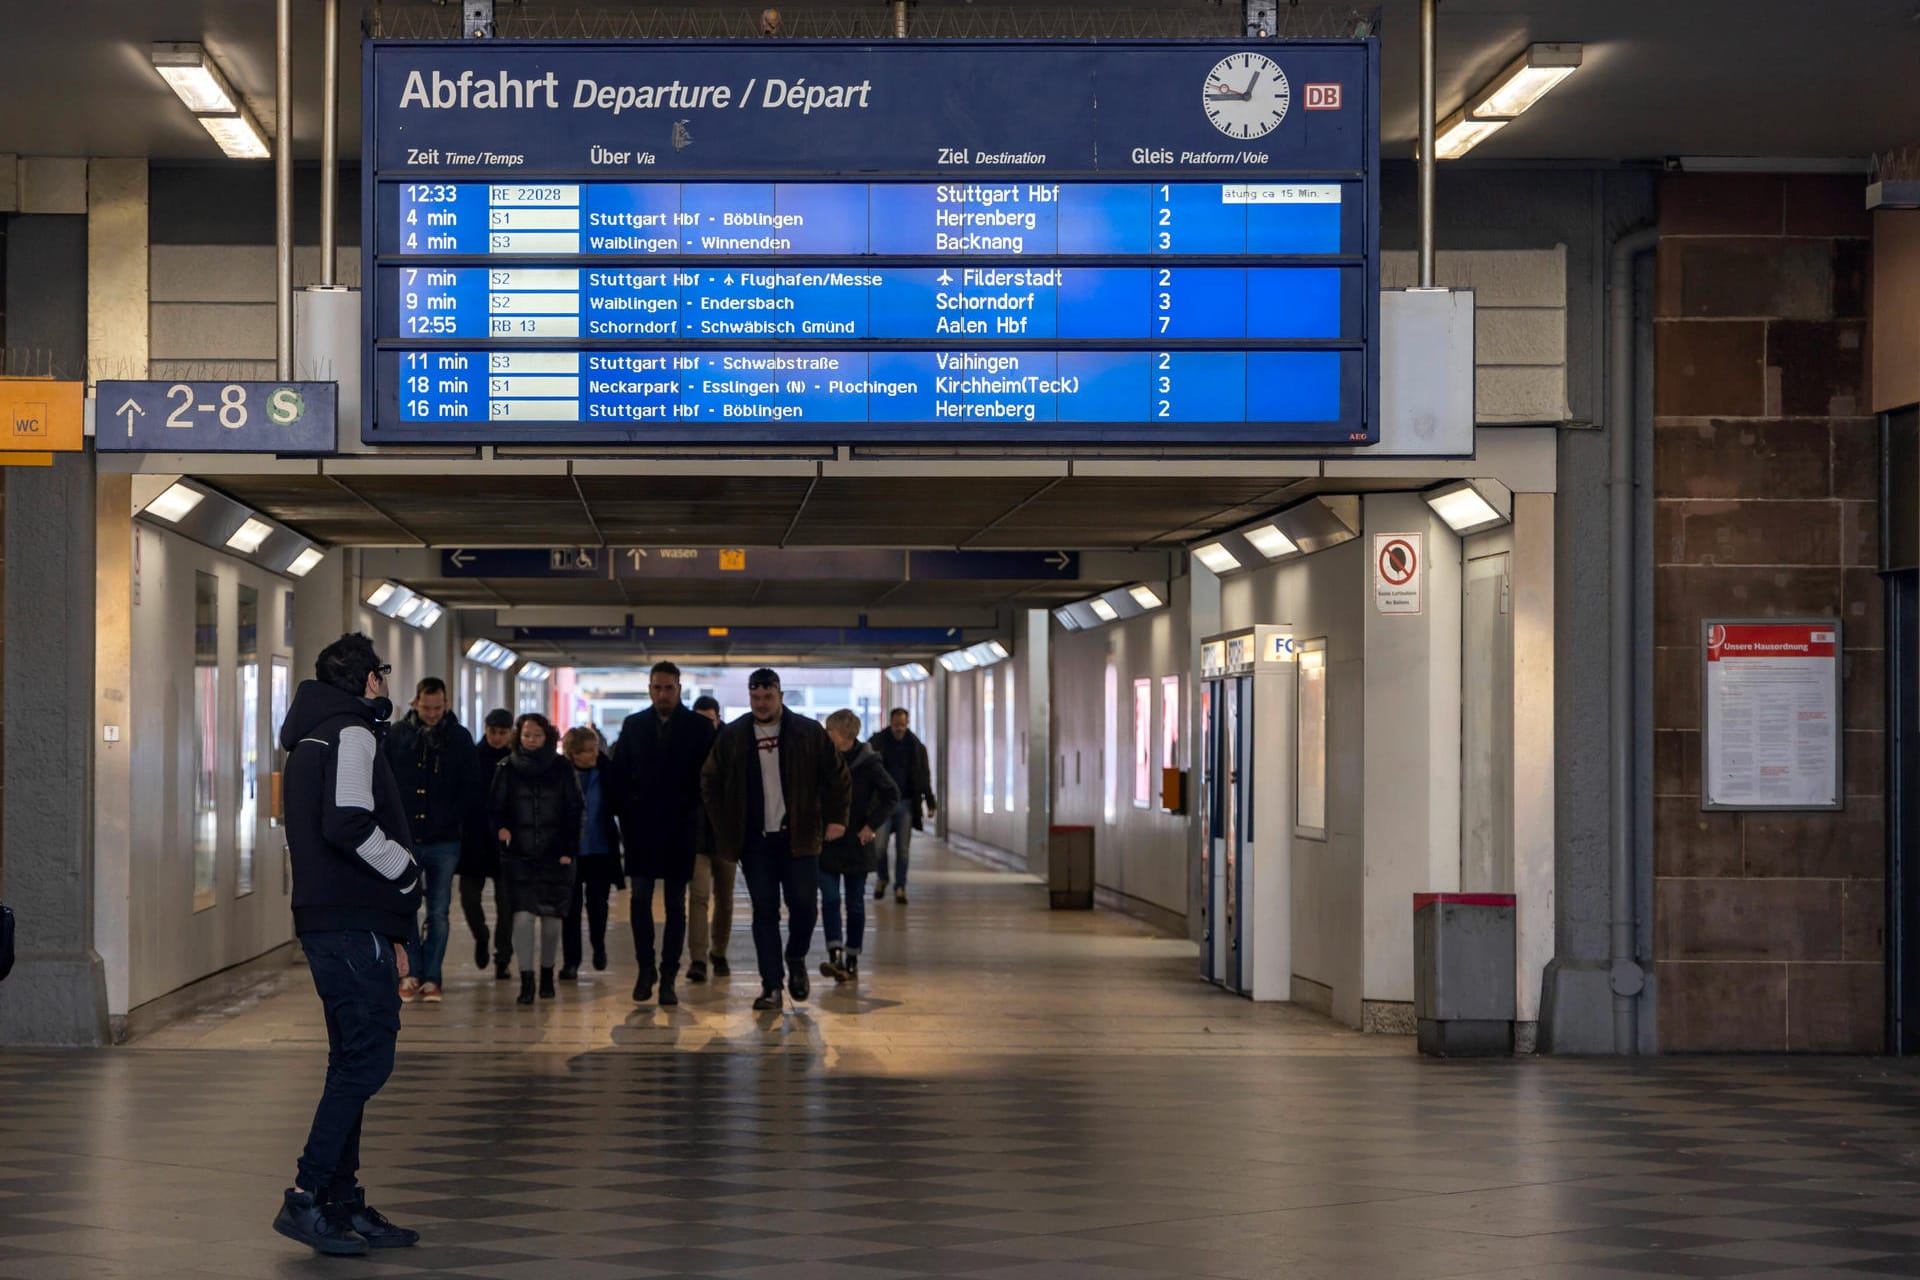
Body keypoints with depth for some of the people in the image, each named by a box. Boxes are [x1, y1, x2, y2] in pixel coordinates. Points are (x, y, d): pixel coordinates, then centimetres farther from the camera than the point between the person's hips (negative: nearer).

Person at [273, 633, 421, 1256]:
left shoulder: (310, 740, 23)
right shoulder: (350, 733, -9)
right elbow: (350, 826, -24)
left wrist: (392, 932, 20)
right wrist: (408, 874, -7)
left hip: (330, 923, 10)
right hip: (351, 925, -10)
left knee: (353, 1060, 12)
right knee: (367, 1057, -10)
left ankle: (344, 1204, 15)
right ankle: (306, 1198, -11)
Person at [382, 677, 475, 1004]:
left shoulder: (459, 738, 3)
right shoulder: (397, 736, 3)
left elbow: (468, 789, 5)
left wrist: (458, 824, -5)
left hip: (444, 842, 0)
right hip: (405, 839, 0)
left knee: (439, 914, 4)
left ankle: (430, 978, 10)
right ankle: (413, 971, 15)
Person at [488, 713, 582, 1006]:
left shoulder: (561, 768, 3)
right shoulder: (507, 769, 4)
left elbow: (574, 812, 5)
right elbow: (495, 807, 8)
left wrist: (568, 850, -3)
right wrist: (501, 827, -14)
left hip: (554, 855, 1)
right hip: (518, 855, 0)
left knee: (551, 918, 5)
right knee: (523, 915, -13)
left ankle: (547, 975, 23)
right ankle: (526, 979, -8)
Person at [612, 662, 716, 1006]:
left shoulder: (700, 727, 0)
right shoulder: (633, 725, 6)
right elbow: (620, 772, 9)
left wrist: (693, 810, -6)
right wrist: (627, 814, 1)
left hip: (681, 826, -1)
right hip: (642, 825, 2)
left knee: (676, 904, 3)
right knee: (640, 898, -1)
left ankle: (668, 977, 7)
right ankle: (645, 968, 12)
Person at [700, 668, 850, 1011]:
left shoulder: (809, 733, 1)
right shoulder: (732, 736, 3)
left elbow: (836, 776, 6)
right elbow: (710, 783, 11)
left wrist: (836, 817, -2)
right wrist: (722, 828, 5)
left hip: (799, 837, -1)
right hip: (755, 841, 1)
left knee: (804, 906, -4)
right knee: (764, 911, 0)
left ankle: (796, 959, 26)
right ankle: (771, 986, 4)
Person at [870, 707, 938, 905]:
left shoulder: (916, 746, 4)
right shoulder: (877, 743, -2)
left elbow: (924, 776, 9)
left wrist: (930, 803, 6)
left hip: (906, 803, 1)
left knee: (902, 848, 1)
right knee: (880, 846, -4)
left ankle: (900, 888, 9)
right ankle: (882, 879, 21)